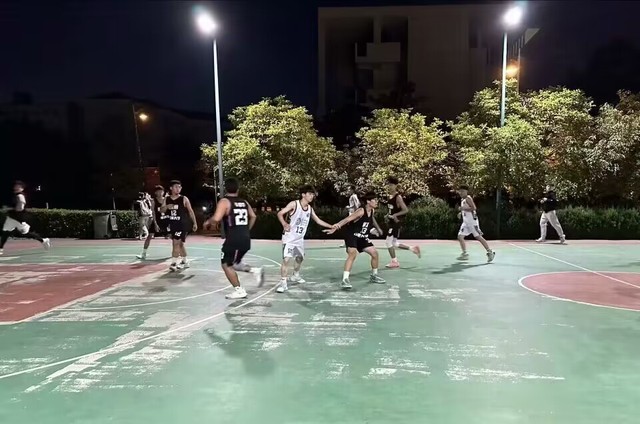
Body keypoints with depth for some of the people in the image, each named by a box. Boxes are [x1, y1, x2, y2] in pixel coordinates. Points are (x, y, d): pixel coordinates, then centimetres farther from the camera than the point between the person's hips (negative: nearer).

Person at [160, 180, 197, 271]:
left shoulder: (184, 199, -5)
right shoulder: (166, 199, 5)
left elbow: (190, 211, 0)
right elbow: (161, 210, 2)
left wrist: (194, 223, 0)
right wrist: (167, 207, -20)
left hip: (182, 224, -5)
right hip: (172, 224, 5)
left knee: (176, 243, -14)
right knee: (179, 244, 16)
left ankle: (174, 263, -12)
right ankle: (184, 262, 29)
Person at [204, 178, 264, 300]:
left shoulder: (224, 202, -8)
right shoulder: (244, 202, 13)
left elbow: (216, 219, -19)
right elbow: (253, 217, 24)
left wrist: (207, 222, 2)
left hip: (233, 239, -7)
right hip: (246, 239, 7)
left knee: (226, 265, 8)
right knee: (234, 263, 24)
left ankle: (239, 291, 7)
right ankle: (256, 271, 8)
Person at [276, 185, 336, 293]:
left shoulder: (310, 209, 4)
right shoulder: (294, 204, -15)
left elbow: (318, 221, 14)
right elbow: (280, 213, -20)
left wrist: (331, 226, 9)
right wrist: (284, 224, -37)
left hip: (300, 239, 7)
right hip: (289, 237, -7)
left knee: (300, 258, 23)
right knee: (286, 259, -18)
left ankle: (296, 276, 46)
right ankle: (283, 283, -12)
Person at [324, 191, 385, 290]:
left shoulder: (372, 211, 0)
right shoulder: (361, 211, -25)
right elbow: (347, 219, -36)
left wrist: (378, 229, 40)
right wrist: (335, 228, -48)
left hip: (362, 237, 8)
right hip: (351, 235, -8)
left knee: (374, 253, 9)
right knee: (352, 254, -27)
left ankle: (374, 276, 28)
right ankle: (345, 280, -28)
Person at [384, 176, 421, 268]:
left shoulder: (398, 197, -16)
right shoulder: (390, 196, 10)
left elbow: (406, 210, -22)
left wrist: (395, 215, -27)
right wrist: (389, 216, 8)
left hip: (396, 223, -9)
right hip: (392, 222, 9)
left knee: (388, 242, -6)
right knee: (394, 243, 15)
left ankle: (394, 262, 7)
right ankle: (413, 248, 27)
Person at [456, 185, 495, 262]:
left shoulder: (468, 198, -8)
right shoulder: (462, 200, 18)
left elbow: (473, 208, -20)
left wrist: (463, 208, -20)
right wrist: (461, 213, 15)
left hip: (472, 221, -9)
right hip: (465, 222, 9)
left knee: (478, 237, -7)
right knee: (460, 237, 0)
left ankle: (490, 252, 0)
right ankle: (464, 254, 3)